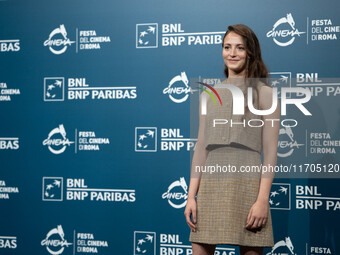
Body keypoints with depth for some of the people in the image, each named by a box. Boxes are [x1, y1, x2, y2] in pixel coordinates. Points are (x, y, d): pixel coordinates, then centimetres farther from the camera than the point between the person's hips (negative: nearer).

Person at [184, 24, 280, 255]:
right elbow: (201, 149, 13)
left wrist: (263, 200, -12)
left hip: (246, 184, -4)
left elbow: (270, 152, -3)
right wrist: (191, 196, 6)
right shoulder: (209, 95, 15)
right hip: (210, 184, 4)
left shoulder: (263, 93, 2)